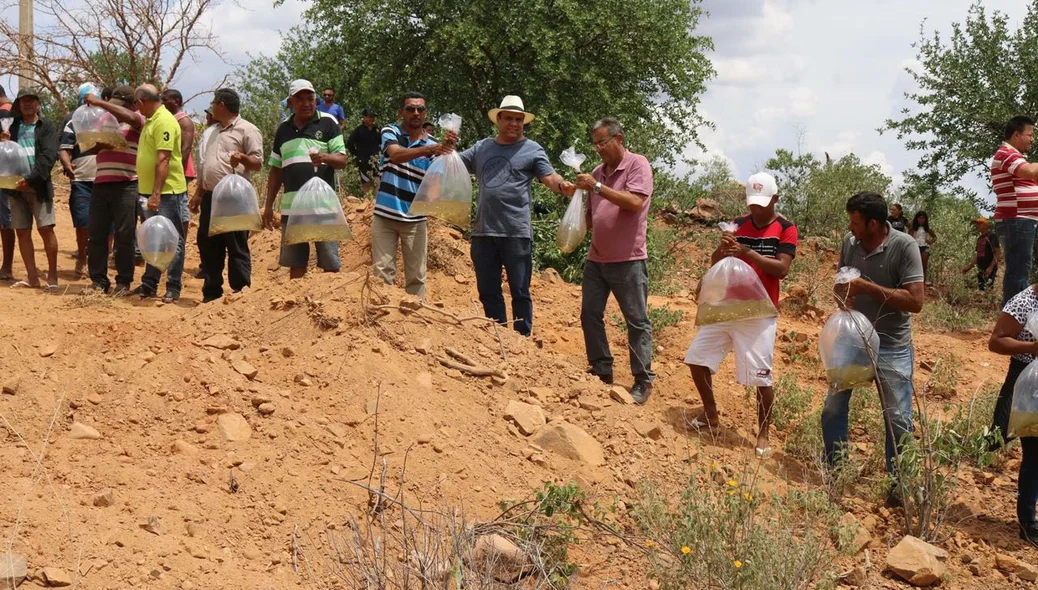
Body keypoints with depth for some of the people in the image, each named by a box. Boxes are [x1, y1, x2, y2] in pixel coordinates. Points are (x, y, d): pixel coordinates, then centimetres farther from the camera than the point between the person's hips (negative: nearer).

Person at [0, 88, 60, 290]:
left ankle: (52, 275, -1)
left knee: (46, 229, -9)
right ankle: (32, 277, 9)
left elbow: (48, 157, -9)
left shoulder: (47, 127, 3)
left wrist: (31, 179, -20)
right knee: (22, 232, 3)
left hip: (38, 185, -4)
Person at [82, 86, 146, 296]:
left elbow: (130, 117, -23)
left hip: (126, 186, -6)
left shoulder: (138, 121, 0)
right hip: (101, 184, 6)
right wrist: (99, 144, -3)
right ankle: (98, 280, 12)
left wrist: (99, 103, -19)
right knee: (96, 234, 5)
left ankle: (123, 282, 4)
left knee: (124, 236, -2)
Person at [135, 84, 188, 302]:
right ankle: (149, 284, 23)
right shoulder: (151, 120, 15)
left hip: (167, 191, -10)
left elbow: (163, 159, -22)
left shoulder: (164, 121, -16)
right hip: (152, 192, 10)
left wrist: (156, 193, -26)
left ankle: (173, 288, 2)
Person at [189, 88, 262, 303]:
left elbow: (257, 163, -10)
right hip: (210, 197, 9)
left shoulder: (247, 130, -5)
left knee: (237, 248, -5)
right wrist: (198, 193, 23)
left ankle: (241, 292, -1)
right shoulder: (214, 131, 21)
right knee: (208, 246, 11)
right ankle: (212, 293, 19)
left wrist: (242, 158, -31)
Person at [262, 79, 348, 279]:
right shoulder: (283, 129, 15)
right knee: (295, 262, 8)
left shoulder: (327, 123, 3)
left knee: (329, 262, -4)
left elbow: (342, 160, -3)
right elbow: (276, 171, 18)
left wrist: (325, 157, -25)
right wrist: (268, 206, 14)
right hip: (291, 204, 4)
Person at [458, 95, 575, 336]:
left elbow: (550, 177, -8)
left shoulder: (532, 150, 2)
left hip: (516, 233, -5)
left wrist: (562, 185, -31)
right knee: (488, 291, 12)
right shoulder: (482, 148, 15)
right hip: (483, 232, 5)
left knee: (520, 292, 1)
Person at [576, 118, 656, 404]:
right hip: (596, 259, 7)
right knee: (590, 315, 7)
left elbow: (634, 202, -22)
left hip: (628, 260, -7)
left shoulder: (637, 165, -7)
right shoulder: (598, 171, 13)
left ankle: (643, 380, 5)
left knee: (637, 321, -1)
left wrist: (597, 187, -21)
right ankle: (601, 370, 18)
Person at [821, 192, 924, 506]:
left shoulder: (904, 247, -19)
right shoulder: (850, 242, -4)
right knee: (833, 408, 12)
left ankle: (898, 484, 17)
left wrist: (869, 288, -27)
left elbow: (916, 301, -24)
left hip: (891, 347, -5)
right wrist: (842, 295, -11)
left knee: (898, 419, 1)